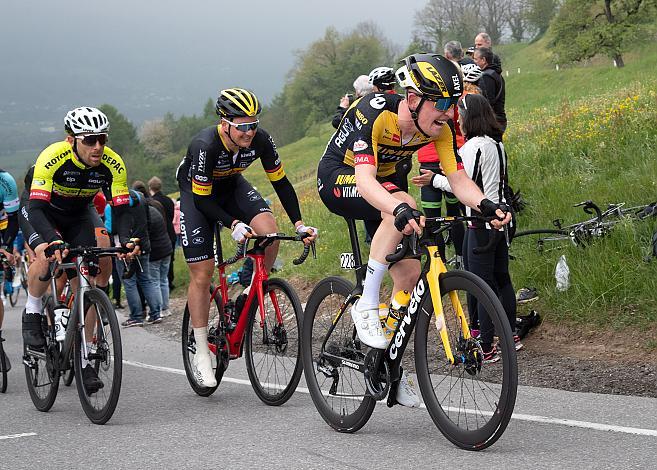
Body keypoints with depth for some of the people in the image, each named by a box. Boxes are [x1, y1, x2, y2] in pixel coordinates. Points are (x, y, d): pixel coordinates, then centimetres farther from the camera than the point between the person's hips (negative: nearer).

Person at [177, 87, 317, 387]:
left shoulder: (260, 140, -24)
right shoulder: (206, 145, -36)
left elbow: (280, 182, -13)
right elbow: (202, 200, -30)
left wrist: (299, 224, -20)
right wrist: (233, 224, -41)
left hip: (231, 186, 4)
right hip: (196, 194, -4)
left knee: (269, 231, -26)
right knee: (201, 274, -7)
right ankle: (201, 354, 3)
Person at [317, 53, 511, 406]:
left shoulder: (440, 128, -16)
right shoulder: (374, 112, -34)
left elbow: (459, 180, -18)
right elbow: (365, 179, -44)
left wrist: (485, 204, -40)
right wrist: (401, 210, -61)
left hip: (384, 182, 6)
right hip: (338, 178, -6)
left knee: (410, 272, -5)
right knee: (401, 206, -36)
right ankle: (366, 305, -27)